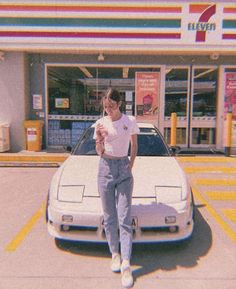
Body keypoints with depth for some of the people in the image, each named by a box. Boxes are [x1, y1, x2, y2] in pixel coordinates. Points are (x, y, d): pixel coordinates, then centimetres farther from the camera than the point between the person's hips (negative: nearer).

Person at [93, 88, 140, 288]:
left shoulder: (130, 121, -1)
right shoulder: (100, 123, 1)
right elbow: (100, 153, 3)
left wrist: (131, 165, 1)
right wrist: (99, 140, -17)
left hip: (124, 169, -1)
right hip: (105, 169, 1)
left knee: (124, 219, -3)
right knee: (109, 217, 8)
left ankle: (126, 265, 1)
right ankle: (115, 254, 26)